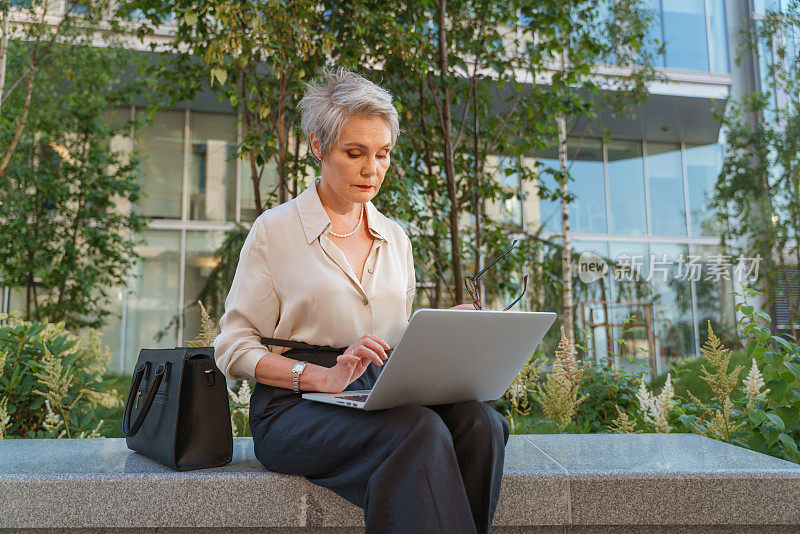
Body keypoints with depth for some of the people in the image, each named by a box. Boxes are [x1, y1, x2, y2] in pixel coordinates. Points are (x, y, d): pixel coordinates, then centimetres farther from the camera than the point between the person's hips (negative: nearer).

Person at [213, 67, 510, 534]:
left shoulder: (395, 239, 17)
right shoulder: (275, 230, 2)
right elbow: (234, 349, -2)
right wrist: (324, 377, -18)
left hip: (379, 398, 5)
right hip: (296, 404, -4)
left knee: (480, 422, -25)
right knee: (420, 429, -33)